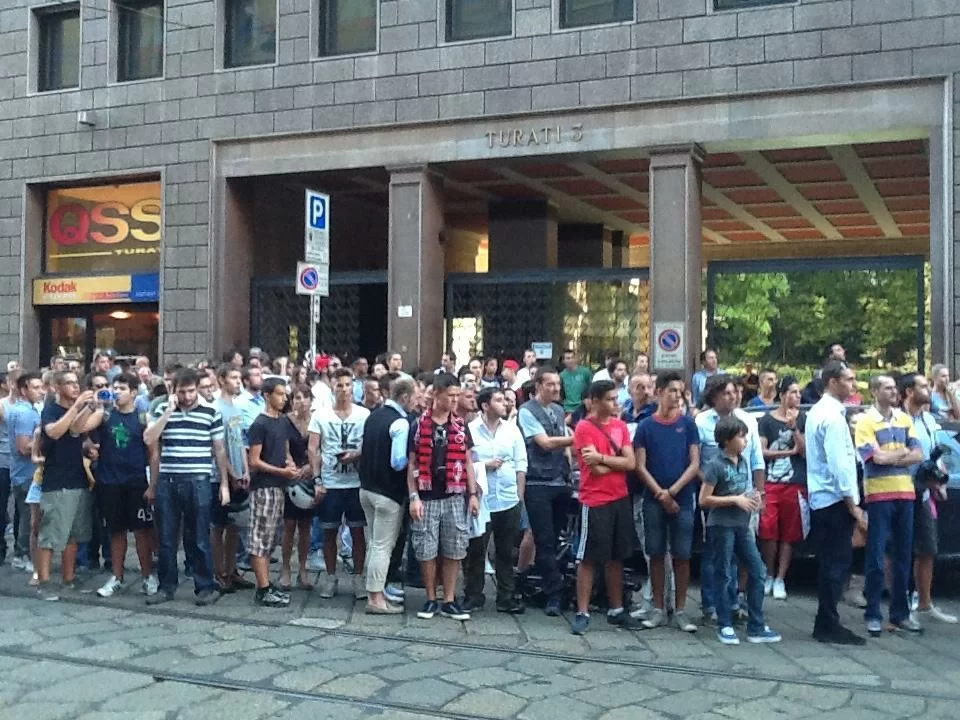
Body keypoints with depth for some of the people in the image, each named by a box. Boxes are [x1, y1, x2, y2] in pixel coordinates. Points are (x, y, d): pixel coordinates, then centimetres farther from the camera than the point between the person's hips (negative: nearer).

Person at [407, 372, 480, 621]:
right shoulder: (420, 425, -1)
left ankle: (449, 601, 13)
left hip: (455, 497, 2)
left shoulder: (461, 426, 7)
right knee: (426, 551, 3)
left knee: (453, 551, 5)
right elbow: (412, 464, 0)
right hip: (427, 497, -2)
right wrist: (414, 497, -8)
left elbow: (467, 462, 11)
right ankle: (431, 600, 16)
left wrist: (473, 494, 4)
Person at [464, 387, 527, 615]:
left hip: (509, 501, 3)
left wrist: (520, 495, 6)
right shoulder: (470, 430, -5)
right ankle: (473, 596, 18)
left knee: (506, 553, 10)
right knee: (475, 551, 6)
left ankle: (505, 598, 19)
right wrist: (485, 465, -14)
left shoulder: (512, 430, 7)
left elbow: (521, 464, 9)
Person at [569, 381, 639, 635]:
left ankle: (616, 609, 23)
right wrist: (619, 461, -1)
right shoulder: (584, 428, -10)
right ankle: (582, 613, 6)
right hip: (595, 502, -6)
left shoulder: (621, 426, 9)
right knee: (588, 558, 0)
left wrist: (602, 458, -12)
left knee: (616, 557, 13)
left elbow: (631, 463, -1)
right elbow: (597, 469, -17)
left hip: (621, 499, 6)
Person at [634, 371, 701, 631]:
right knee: (656, 554, 5)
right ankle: (658, 609, 14)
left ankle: (680, 610, 10)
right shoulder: (646, 426, 4)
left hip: (682, 499, 0)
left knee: (682, 555, 2)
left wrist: (672, 491, -9)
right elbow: (641, 466, 1)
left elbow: (695, 463, 0)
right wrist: (661, 494, -10)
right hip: (653, 500, 0)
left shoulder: (688, 423, 4)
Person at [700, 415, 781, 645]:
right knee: (724, 577, 1)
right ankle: (725, 626, 12)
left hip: (742, 525, 7)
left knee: (758, 572, 5)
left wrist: (753, 497, 2)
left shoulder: (744, 461, 10)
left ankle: (756, 627, 13)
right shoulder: (716, 465, -11)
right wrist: (735, 499, -16)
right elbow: (704, 499, -13)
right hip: (721, 526, -7)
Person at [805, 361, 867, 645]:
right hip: (835, 500, -10)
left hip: (820, 499, 10)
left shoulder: (818, 411, 15)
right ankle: (829, 625, 2)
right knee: (837, 564, -4)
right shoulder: (833, 416, -16)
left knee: (830, 563, 13)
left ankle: (826, 624, 20)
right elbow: (839, 465, -20)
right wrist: (853, 505, -17)